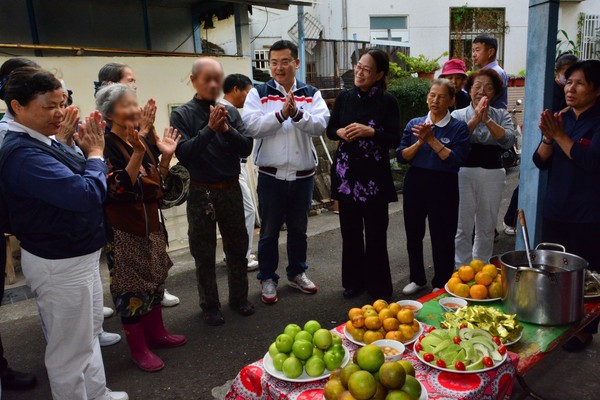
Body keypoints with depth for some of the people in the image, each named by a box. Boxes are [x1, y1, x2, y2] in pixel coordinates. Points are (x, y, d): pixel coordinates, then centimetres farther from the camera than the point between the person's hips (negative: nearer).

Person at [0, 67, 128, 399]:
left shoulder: (42, 142, 3)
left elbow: (74, 181, 10)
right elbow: (88, 195, -34)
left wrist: (87, 148, -6)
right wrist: (95, 152, -17)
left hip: (78, 255, 10)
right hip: (59, 265, -10)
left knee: (89, 332, 25)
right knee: (71, 347, 9)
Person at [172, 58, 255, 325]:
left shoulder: (231, 112, 1)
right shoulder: (182, 115, -6)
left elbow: (246, 149, -4)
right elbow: (183, 154, -16)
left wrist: (227, 129, -20)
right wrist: (209, 129, -24)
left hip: (231, 190, 3)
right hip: (201, 193, -2)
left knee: (237, 248, 14)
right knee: (204, 254, 9)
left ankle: (239, 297, 32)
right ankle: (210, 305, 25)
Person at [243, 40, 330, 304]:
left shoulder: (312, 94, 4)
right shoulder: (258, 94, 0)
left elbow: (320, 126, -12)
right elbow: (251, 127, -15)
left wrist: (297, 114, -26)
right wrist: (281, 114, -22)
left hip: (303, 175, 2)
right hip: (271, 175, -2)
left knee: (299, 228, 17)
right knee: (269, 230, 9)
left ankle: (297, 273, 35)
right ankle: (268, 279, 25)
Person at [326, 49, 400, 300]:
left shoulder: (387, 101, -4)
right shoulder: (344, 97, 6)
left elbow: (395, 140, -7)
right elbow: (330, 130, 10)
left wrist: (370, 132, -21)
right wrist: (341, 132, -11)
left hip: (375, 175, -3)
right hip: (346, 173, 3)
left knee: (375, 232, 4)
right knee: (350, 230, 10)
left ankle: (378, 286, 20)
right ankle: (353, 281, 27)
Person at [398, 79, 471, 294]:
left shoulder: (458, 127, -5)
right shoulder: (415, 124, 5)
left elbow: (455, 160, -17)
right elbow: (401, 156, -1)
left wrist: (432, 140, -21)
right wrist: (420, 142, -16)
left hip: (443, 186, -3)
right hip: (415, 184, 4)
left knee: (442, 237, 6)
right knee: (413, 234, 13)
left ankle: (441, 284, 26)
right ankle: (417, 278, 34)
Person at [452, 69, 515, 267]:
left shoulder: (501, 115, 8)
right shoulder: (458, 115, 3)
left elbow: (508, 140, -10)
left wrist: (487, 119, -18)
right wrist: (475, 119, -20)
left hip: (492, 175, 2)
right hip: (464, 174, -2)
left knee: (487, 227, 10)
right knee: (463, 227, -1)